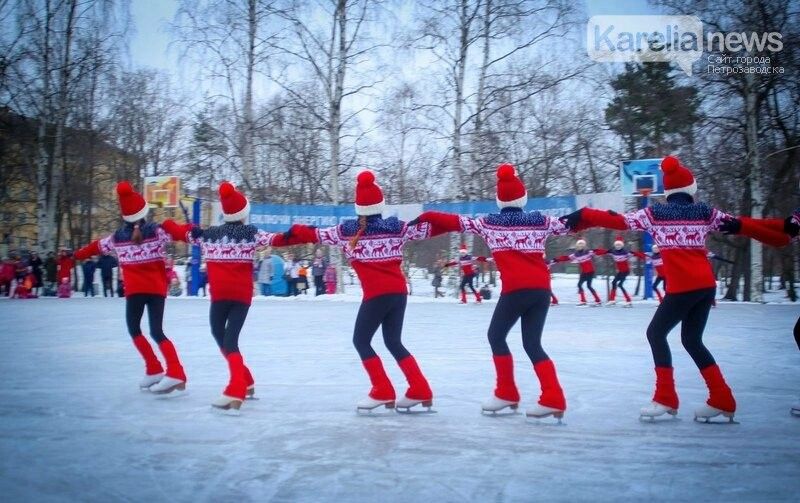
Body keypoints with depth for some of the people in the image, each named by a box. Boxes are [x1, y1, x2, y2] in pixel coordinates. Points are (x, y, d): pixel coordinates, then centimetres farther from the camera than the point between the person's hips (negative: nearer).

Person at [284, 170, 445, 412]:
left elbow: (316, 234, 10)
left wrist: (294, 230, 26)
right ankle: (420, 391, 14)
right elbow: (428, 228, 9)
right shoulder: (395, 226, 5)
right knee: (394, 342, 16)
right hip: (399, 292, 5)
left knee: (361, 341, 10)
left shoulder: (347, 230, -1)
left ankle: (383, 392, 5)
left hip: (377, 294, -5)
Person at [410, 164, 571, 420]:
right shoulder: (541, 221, 12)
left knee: (496, 336, 14)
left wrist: (425, 217, 22)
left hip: (516, 289, -4)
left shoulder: (488, 223, 6)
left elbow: (455, 221, 10)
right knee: (532, 344, 9)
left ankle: (507, 394, 16)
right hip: (542, 289, 4)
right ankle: (553, 399, -1)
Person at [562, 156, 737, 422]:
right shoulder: (705, 212, 9)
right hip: (706, 285, 6)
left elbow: (618, 220, -3)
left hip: (683, 287, -6)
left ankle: (666, 399, 3)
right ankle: (722, 399, 14)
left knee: (656, 332, 7)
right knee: (691, 339, 15)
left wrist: (581, 217, 2)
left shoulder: (654, 214, -1)